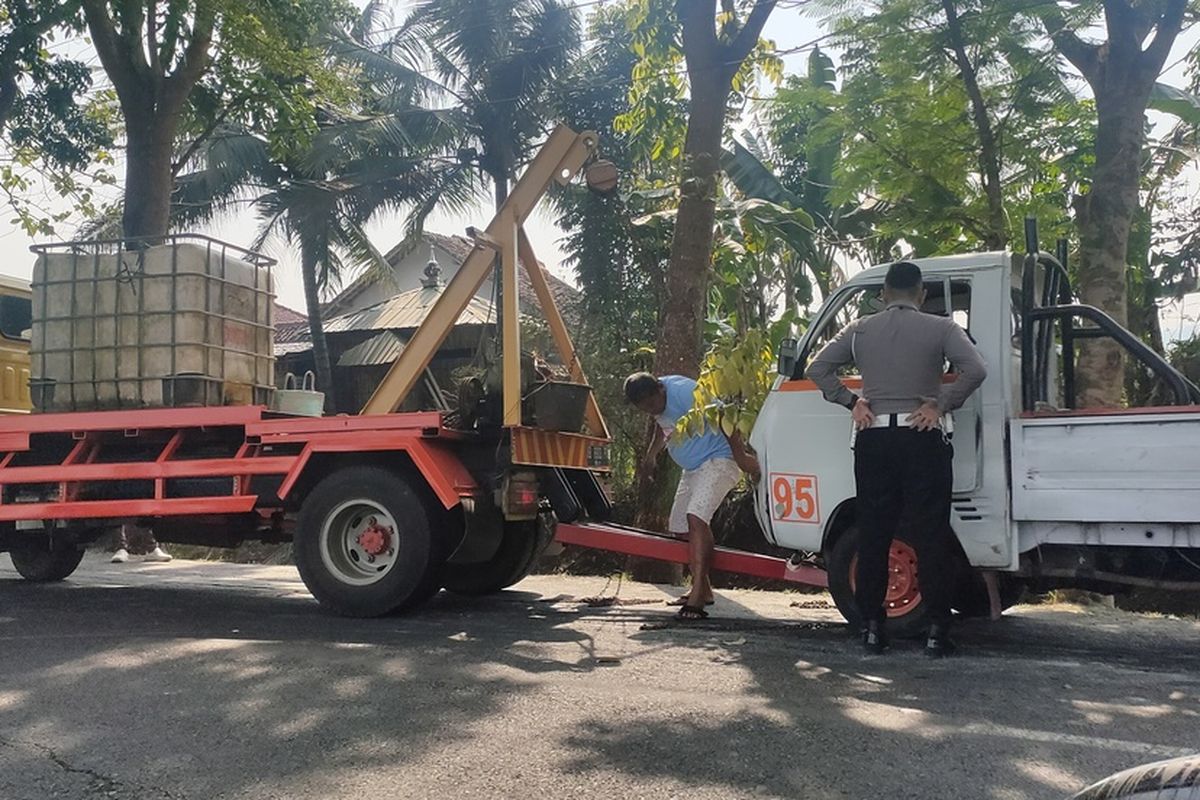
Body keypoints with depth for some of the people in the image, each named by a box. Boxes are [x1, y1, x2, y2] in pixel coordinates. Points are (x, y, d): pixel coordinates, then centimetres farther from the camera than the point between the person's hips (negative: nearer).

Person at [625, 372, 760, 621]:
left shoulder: (684, 392, -24)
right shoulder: (654, 399, 3)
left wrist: (741, 455, -29)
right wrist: (652, 452, 12)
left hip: (718, 461, -10)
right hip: (692, 468, 10)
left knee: (696, 517, -26)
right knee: (680, 528, 11)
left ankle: (697, 599, -30)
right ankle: (703, 589, 25)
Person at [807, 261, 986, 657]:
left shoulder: (860, 330, 8)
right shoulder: (940, 328, -1)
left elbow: (818, 367, 4)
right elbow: (975, 369, -14)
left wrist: (851, 401, 4)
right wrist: (941, 404, -7)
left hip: (873, 439, 3)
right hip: (923, 439, -2)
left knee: (872, 535, 8)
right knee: (931, 536, 1)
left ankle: (872, 626, 11)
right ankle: (937, 630, 2)